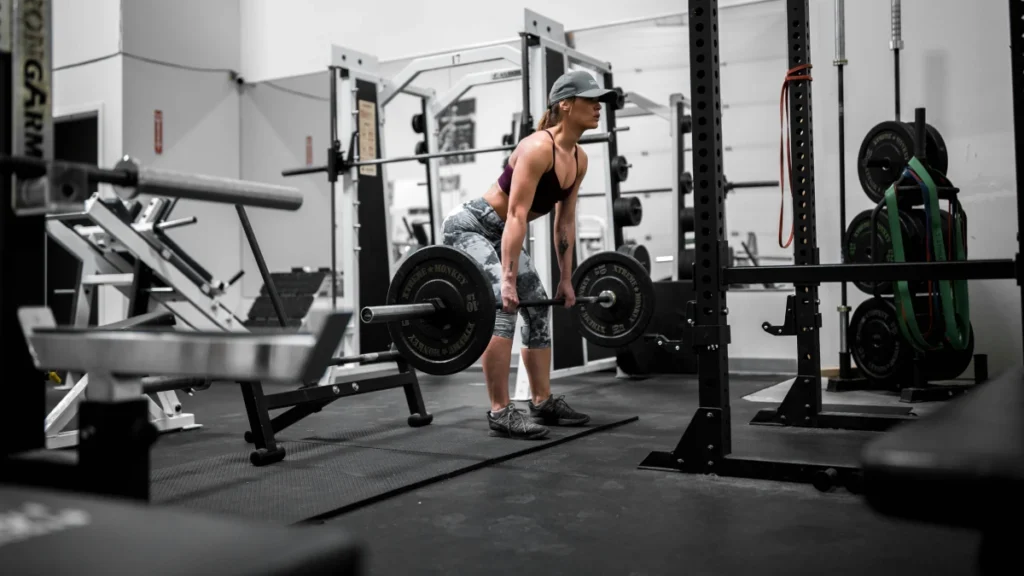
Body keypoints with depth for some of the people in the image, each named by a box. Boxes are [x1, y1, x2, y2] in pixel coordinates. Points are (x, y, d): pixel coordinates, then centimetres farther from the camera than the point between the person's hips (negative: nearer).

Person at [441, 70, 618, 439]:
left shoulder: (578, 159, 1)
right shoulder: (538, 148, -25)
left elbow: (565, 222, 7)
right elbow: (517, 215, -31)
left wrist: (566, 279, 9)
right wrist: (507, 279, -35)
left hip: (499, 233, 10)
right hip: (469, 226, -10)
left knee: (538, 309, 9)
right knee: (503, 307, -24)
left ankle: (543, 403, 18)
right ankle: (500, 413, -20)